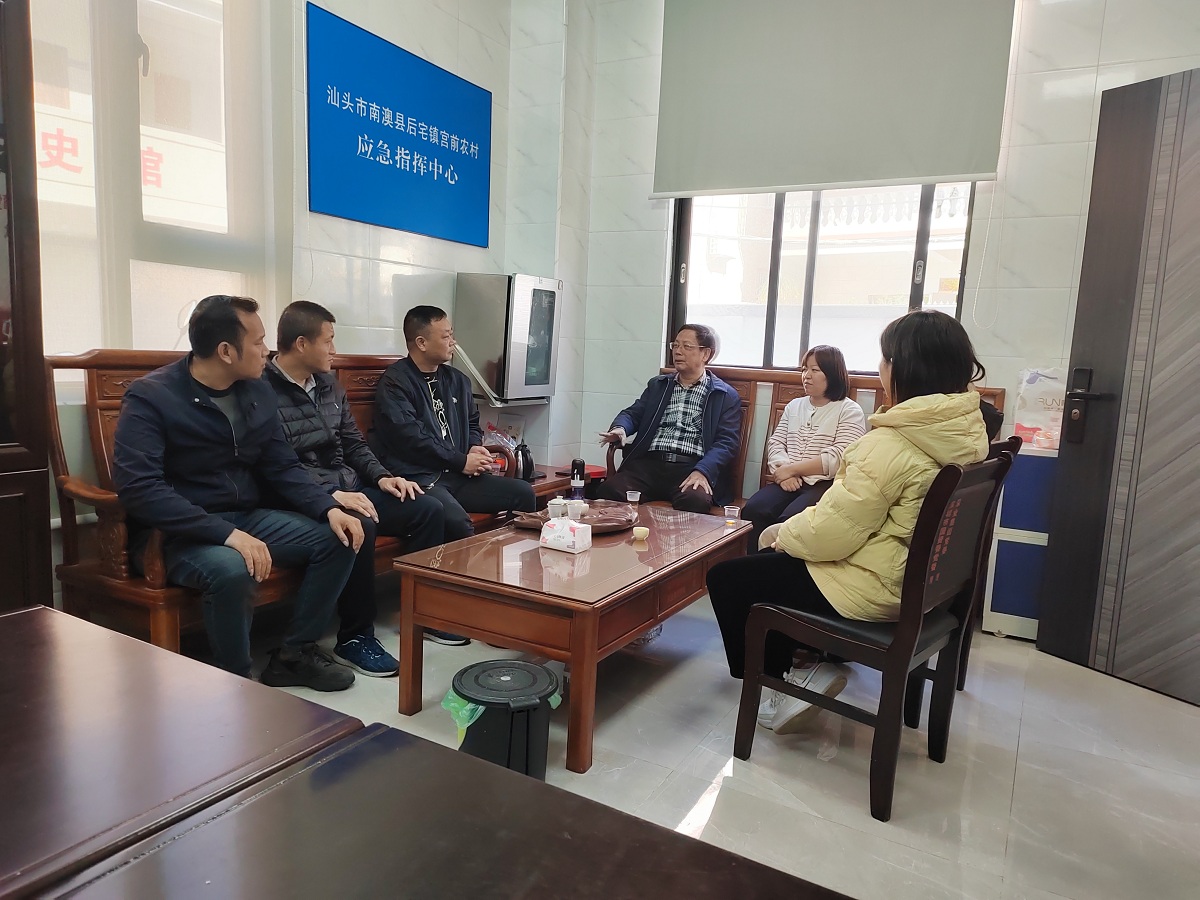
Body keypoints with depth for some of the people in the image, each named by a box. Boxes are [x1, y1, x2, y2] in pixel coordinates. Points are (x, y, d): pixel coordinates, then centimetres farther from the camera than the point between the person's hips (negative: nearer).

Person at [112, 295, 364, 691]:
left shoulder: (258, 391, 5)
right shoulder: (149, 398, -15)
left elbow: (283, 467, 8)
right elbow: (138, 488, -26)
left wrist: (329, 508, -11)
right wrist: (226, 534, -33)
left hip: (247, 518, 7)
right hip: (177, 533, -6)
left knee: (337, 538, -8)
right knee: (231, 569, -37)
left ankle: (294, 654, 5)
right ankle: (236, 683, -10)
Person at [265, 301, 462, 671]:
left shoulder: (330, 385, 13)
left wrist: (381, 477, 1)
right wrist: (331, 495, -27)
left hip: (349, 487, 8)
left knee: (428, 508, -2)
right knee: (360, 526, -35)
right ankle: (355, 637, -16)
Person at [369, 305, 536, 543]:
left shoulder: (457, 380, 17)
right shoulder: (395, 381, -6)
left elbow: (472, 423, 28)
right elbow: (411, 438, -15)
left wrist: (475, 447, 5)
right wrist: (461, 461, -10)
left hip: (457, 476, 7)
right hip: (416, 478, -7)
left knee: (523, 492, -7)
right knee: (456, 522, -36)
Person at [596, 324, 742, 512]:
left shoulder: (726, 396, 10)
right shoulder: (657, 385, 24)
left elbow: (726, 442, 0)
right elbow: (633, 413, 18)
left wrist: (702, 472, -19)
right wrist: (619, 428, -8)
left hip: (692, 468, -3)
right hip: (649, 464, 3)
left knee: (695, 500, -37)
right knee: (609, 490, -26)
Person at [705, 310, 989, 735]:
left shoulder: (892, 444, -29)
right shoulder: (967, 428, -1)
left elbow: (830, 534, -26)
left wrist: (786, 533, -4)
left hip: (873, 588, -9)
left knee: (726, 579, 4)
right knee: (773, 558, 26)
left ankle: (783, 679, 12)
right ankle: (809, 657, 24)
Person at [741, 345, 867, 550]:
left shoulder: (850, 412, 3)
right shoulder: (794, 406, 21)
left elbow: (838, 459, -10)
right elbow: (775, 443, 12)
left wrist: (791, 469, -10)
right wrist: (784, 471, -9)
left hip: (826, 485, -5)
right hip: (788, 482, 5)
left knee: (789, 520, -33)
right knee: (752, 511, -25)